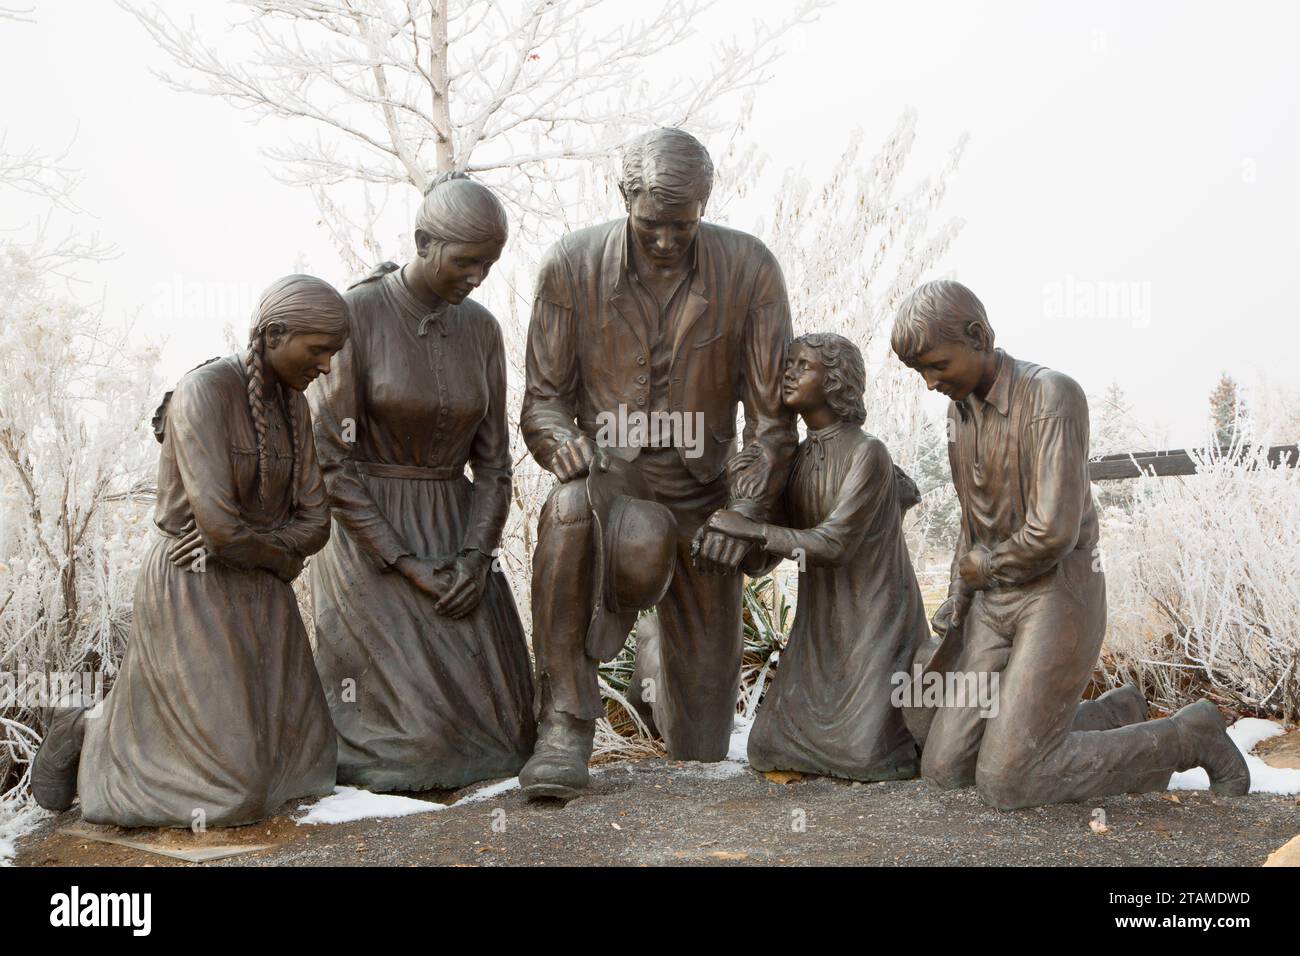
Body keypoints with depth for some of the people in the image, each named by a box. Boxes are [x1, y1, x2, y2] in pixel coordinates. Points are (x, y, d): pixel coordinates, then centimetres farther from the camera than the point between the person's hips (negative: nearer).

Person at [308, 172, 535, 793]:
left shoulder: (480, 329, 4)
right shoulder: (355, 315, -13)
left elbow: (492, 459, 6)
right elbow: (330, 461, -14)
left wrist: (476, 560, -10)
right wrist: (407, 568, -16)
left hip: (455, 538, 5)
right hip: (368, 539, -5)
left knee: (497, 735, 1)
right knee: (422, 740, -15)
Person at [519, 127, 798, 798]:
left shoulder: (749, 269, -9)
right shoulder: (572, 266, -9)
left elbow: (773, 411, -6)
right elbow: (543, 398, -4)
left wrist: (746, 509, -18)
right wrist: (562, 441, -27)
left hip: (699, 501, 1)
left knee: (701, 748, 6)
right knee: (570, 507, -43)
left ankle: (656, 674, 47)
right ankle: (565, 726, -30)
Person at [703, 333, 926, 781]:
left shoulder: (868, 453, -17)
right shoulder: (798, 457, 6)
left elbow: (834, 545, -24)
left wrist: (750, 529, -27)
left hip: (876, 625, -6)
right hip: (821, 627, 6)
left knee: (862, 758, -16)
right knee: (770, 749, -4)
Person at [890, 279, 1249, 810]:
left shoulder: (1054, 395, -19)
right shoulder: (962, 409, 9)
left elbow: (1053, 532, -25)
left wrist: (984, 567, -6)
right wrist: (954, 611, 8)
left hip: (1060, 600, -8)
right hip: (997, 607, 8)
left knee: (1005, 785, -13)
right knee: (944, 769, 1)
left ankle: (1186, 739, 7)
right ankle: (1112, 720, 20)